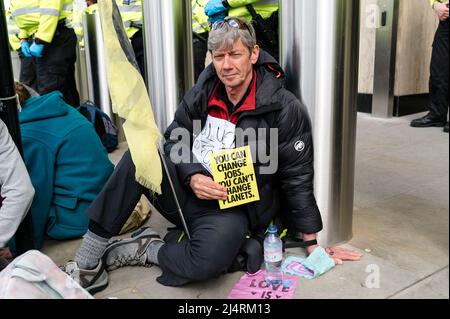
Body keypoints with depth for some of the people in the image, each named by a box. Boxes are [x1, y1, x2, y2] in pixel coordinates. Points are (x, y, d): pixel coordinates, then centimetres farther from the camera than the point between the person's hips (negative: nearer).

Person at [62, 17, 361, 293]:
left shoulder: (285, 109, -12)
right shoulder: (203, 93, 2)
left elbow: (298, 178, -8)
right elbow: (175, 140, 5)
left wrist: (312, 243, -4)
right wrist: (191, 177, -18)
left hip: (233, 210, -4)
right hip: (190, 191, 4)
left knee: (208, 261, -36)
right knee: (139, 156, -20)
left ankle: (144, 250, -5)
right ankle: (87, 262, -15)